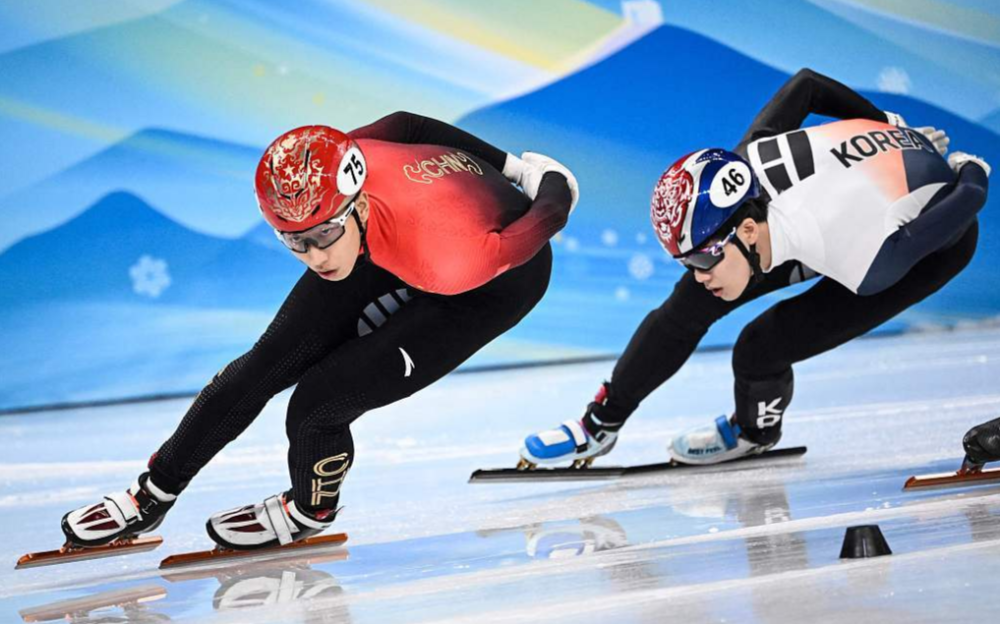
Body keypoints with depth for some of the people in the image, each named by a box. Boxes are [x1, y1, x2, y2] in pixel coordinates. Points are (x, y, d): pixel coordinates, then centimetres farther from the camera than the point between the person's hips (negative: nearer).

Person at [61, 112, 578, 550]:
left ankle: (310, 511, 18)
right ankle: (152, 496, 17)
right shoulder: (314, 176, -28)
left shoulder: (445, 256, -45)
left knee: (319, 400, -15)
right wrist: (511, 165, 0)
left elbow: (545, 222, -29)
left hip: (499, 278, -5)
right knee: (270, 361, 0)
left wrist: (552, 185, -6)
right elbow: (406, 125, -10)